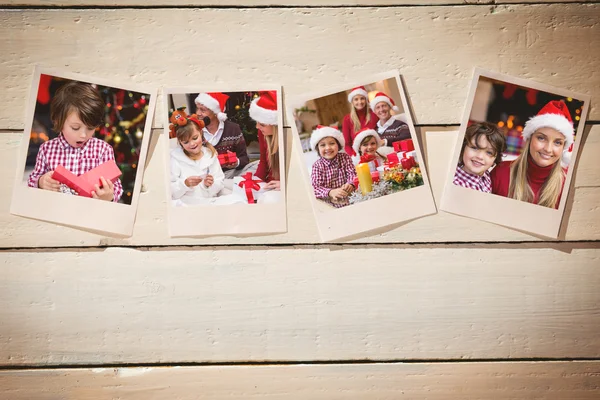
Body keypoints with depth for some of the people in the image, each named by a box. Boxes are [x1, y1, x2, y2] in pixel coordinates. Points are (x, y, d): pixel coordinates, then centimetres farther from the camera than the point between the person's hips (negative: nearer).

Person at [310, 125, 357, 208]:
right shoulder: (317, 165, -2)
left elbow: (352, 173, -4)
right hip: (330, 203, 0)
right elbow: (315, 187, -12)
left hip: (349, 198, 0)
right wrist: (331, 192, -32)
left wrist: (350, 184, -29)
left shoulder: (345, 157, 6)